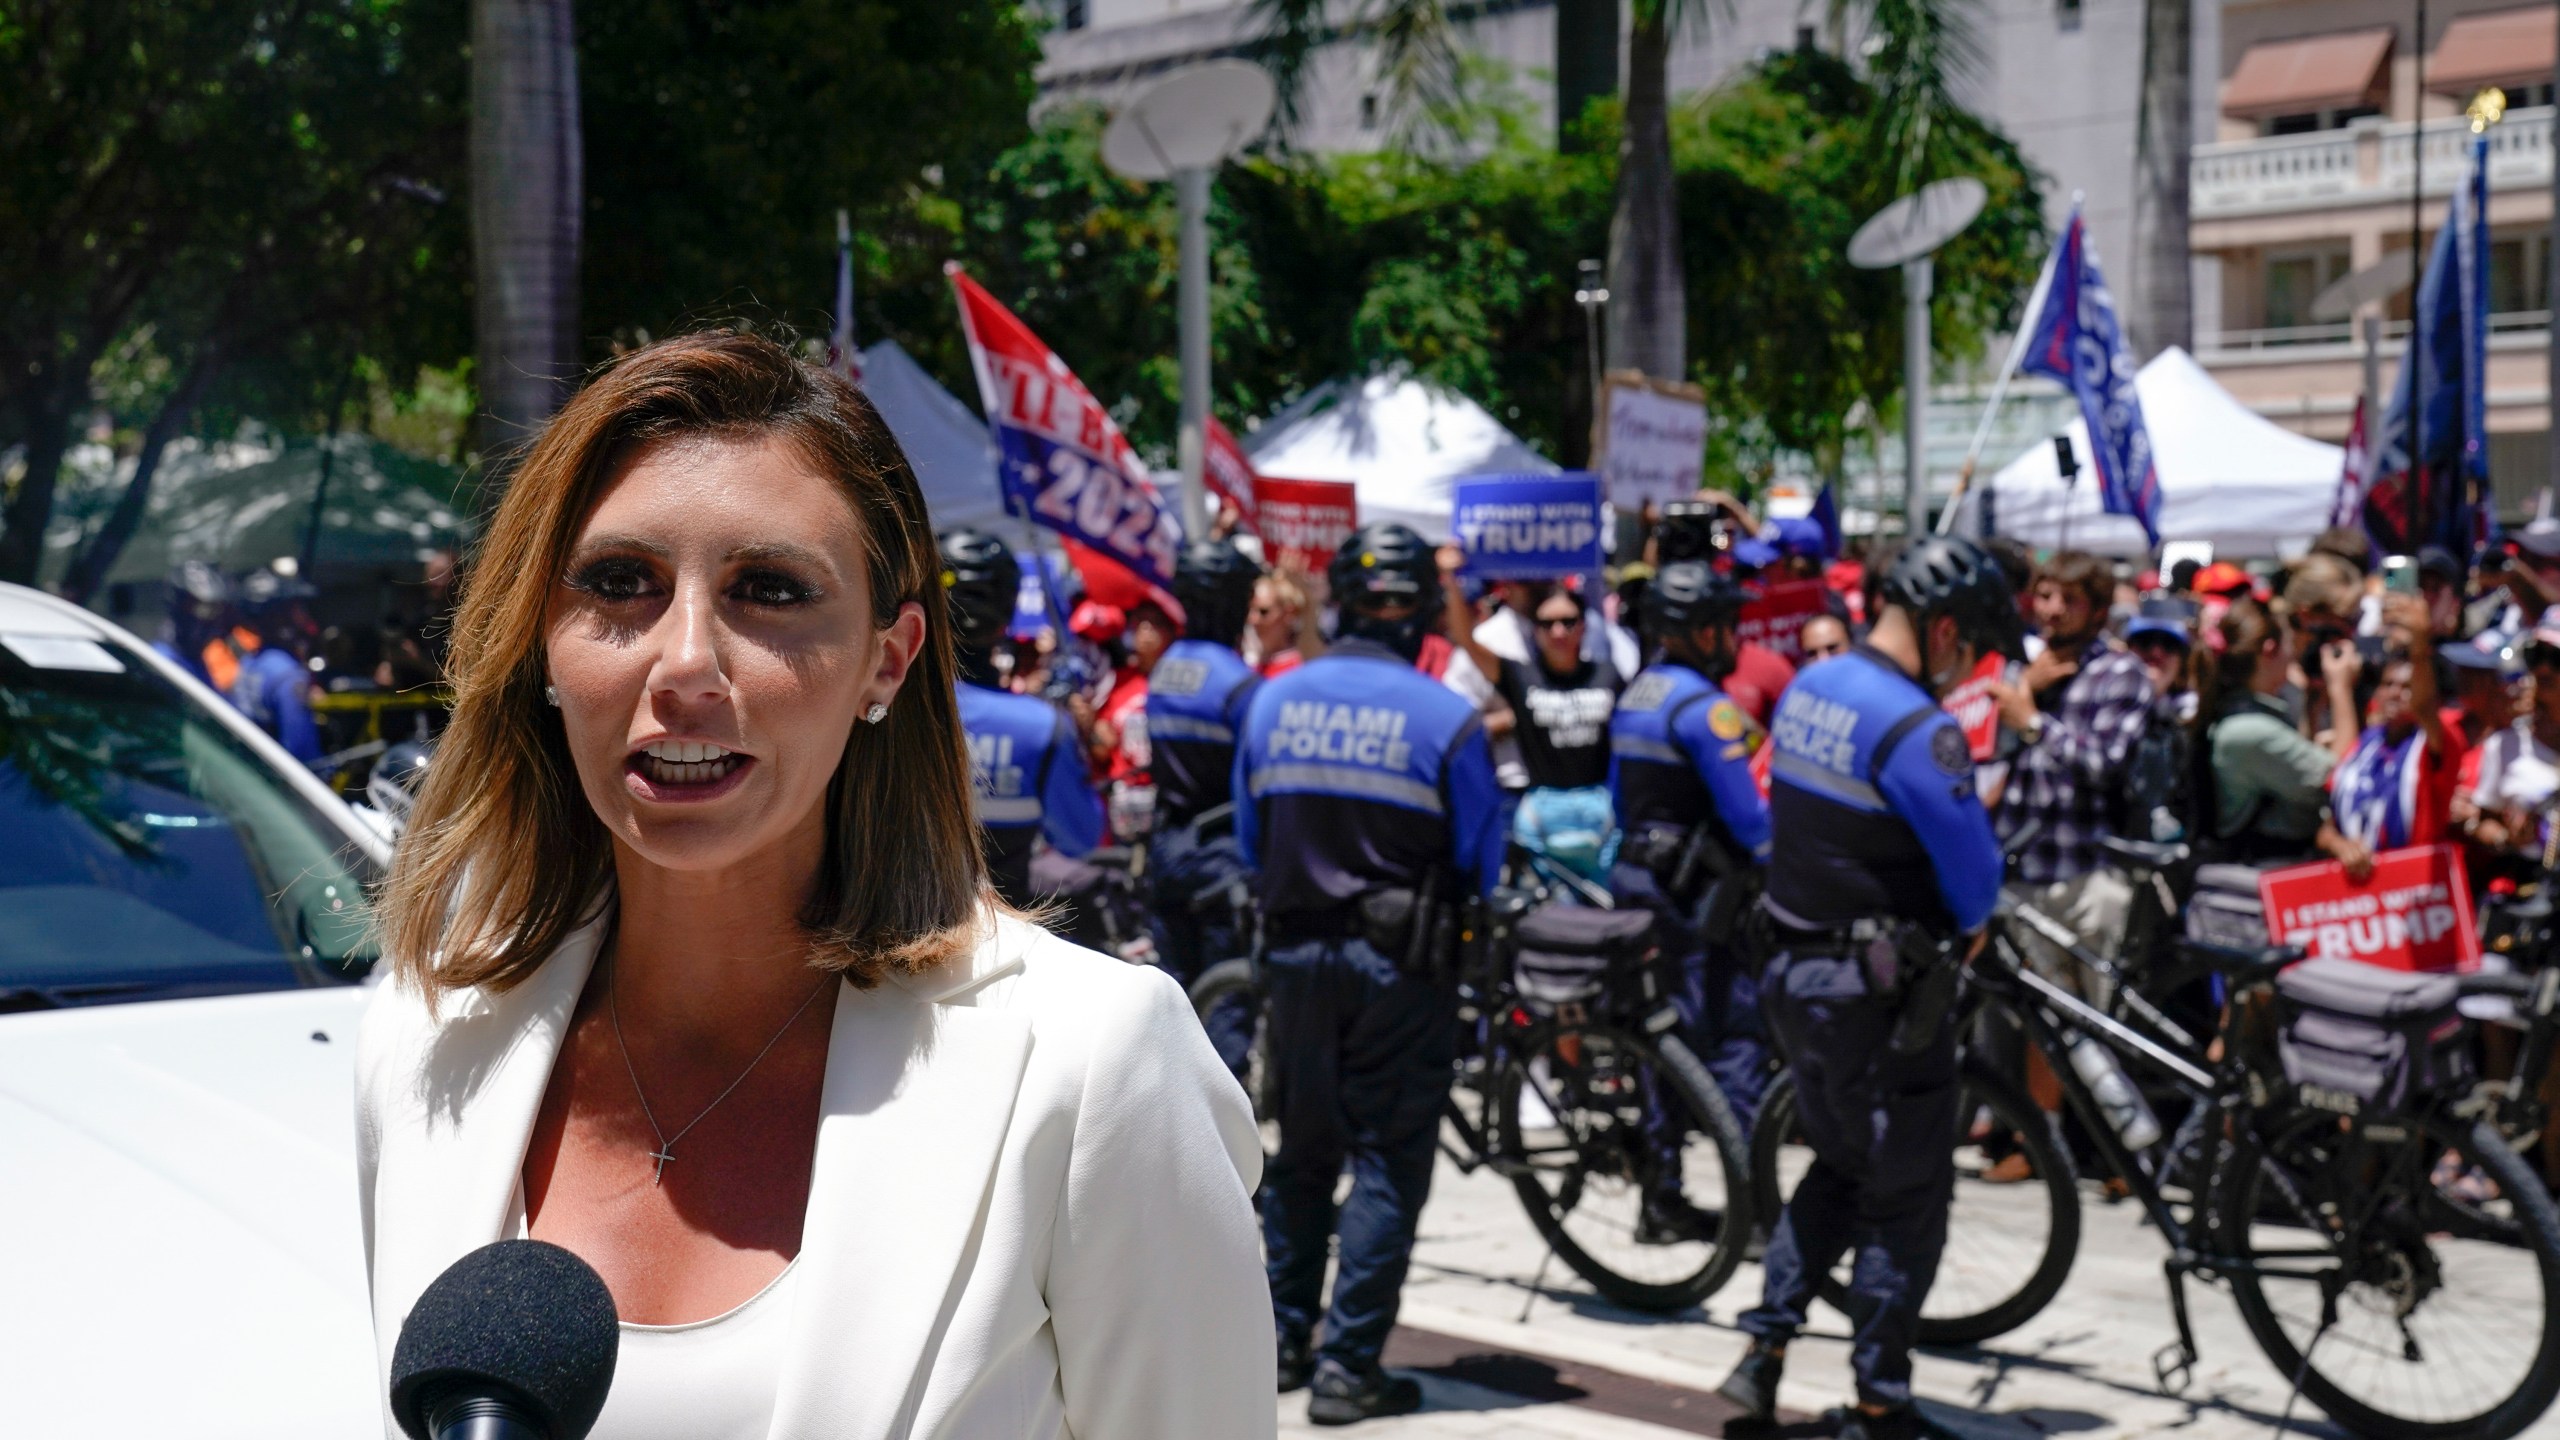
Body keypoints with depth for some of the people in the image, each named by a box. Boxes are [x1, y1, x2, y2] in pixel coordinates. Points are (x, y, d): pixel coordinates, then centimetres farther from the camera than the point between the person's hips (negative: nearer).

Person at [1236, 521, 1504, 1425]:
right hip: (1400, 966, -4)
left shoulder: (1272, 701, 0)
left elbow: (1249, 840, 9)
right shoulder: (1445, 719, -12)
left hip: (1294, 954, 4)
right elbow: (1482, 860, -5)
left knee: (1301, 1155, 17)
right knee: (1387, 1164, 1)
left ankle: (1282, 1341, 24)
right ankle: (1348, 1367, 0)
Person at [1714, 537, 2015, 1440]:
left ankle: (1762, 1352, 19)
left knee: (1839, 1167, 23)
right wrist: (1964, 926, 4)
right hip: (1879, 992, -8)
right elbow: (1974, 873, -19)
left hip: (1794, 972, 8)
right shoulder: (1914, 729, -22)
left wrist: (1949, 921, 10)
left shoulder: (1807, 690, 5)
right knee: (1906, 1197, 5)